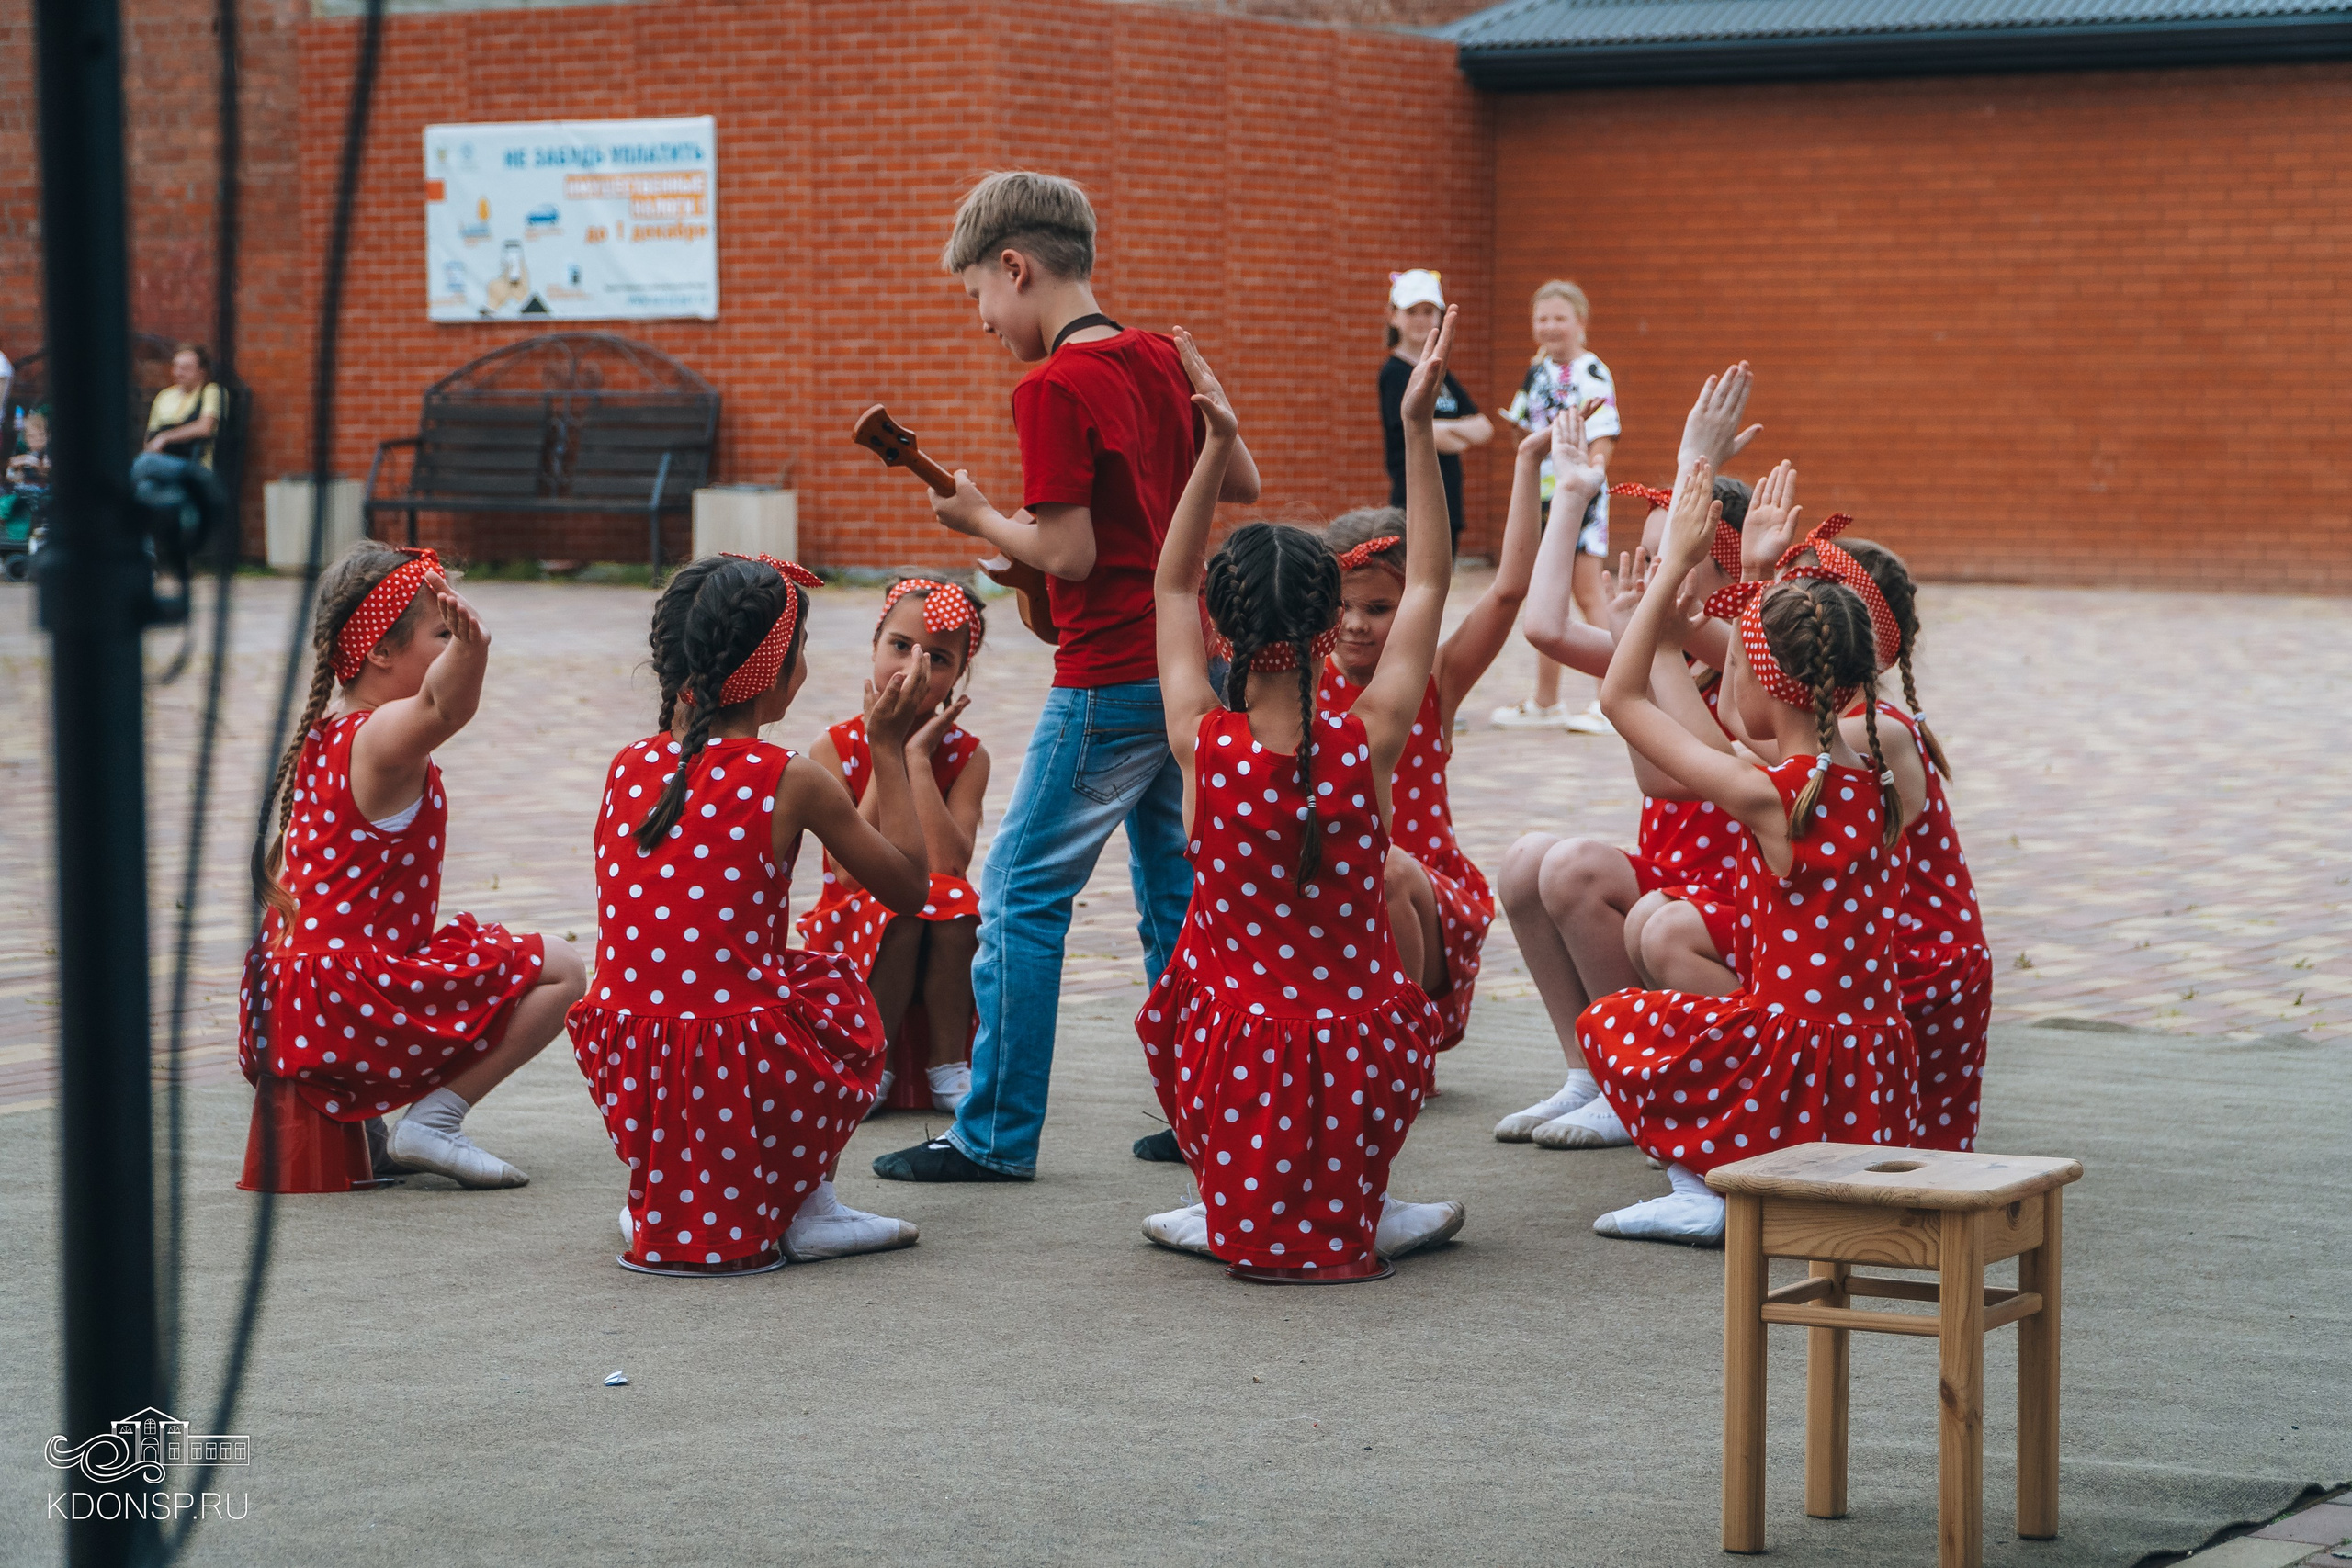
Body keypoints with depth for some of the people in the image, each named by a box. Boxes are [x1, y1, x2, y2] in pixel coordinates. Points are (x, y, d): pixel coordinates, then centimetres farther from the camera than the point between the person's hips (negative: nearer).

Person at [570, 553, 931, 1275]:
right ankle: (801, 1208, 21)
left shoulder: (628, 768, 6)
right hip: (740, 1073, -4)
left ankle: (661, 1201, 23)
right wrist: (890, 750, 15)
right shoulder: (793, 783, -6)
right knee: (838, 986, 27)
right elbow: (908, 886, 5)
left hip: (627, 1076, 4)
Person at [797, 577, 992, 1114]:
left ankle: (950, 1064, -19)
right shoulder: (834, 749, -8)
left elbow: (948, 868, -21)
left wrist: (917, 757, -21)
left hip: (946, 949, 1)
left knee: (951, 897, -30)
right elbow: (849, 873, -20)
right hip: (855, 939, -1)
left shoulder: (966, 756, -5)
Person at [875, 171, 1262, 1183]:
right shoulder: (1162, 360, 9)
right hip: (1196, 662, 8)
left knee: (1022, 895, -1)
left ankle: (997, 1134, 0)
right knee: (1178, 892, 15)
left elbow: (1069, 555, -17)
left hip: (1111, 681, -8)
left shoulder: (1053, 389, -15)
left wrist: (981, 519, -2)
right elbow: (1243, 485, 19)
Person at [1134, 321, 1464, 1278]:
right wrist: (1419, 426, 3)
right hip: (1363, 1080, 0)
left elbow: (1170, 590, 6)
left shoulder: (1203, 745, -11)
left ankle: (1237, 1216, 25)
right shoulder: (1370, 743, -12)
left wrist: (1218, 445, 3)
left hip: (1235, 1077, 0)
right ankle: (1354, 1217, 29)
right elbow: (1427, 585, 2)